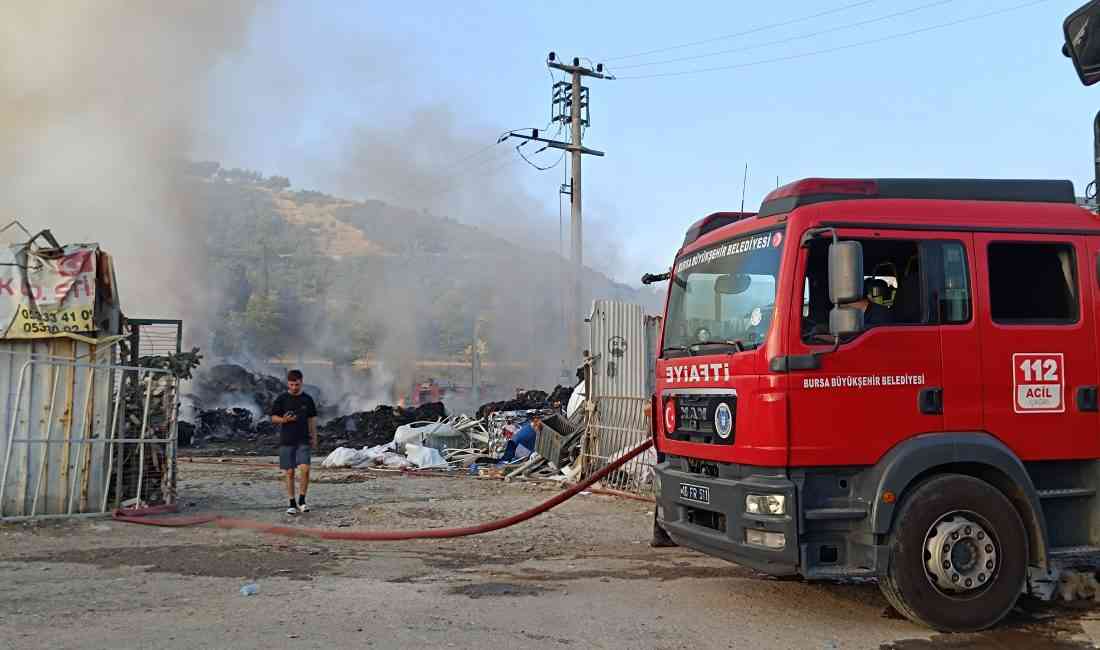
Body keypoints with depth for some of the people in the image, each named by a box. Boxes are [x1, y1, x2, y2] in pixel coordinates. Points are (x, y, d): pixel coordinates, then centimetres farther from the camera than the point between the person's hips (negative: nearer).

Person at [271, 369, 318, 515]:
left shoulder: (307, 399, 7)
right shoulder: (281, 399, 1)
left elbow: (312, 419, 14)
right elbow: (273, 417, 4)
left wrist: (314, 436, 8)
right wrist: (284, 420, -17)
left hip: (303, 441, 1)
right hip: (286, 441, 0)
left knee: (305, 469, -14)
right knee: (289, 473, 3)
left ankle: (302, 500, 2)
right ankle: (292, 504, 13)